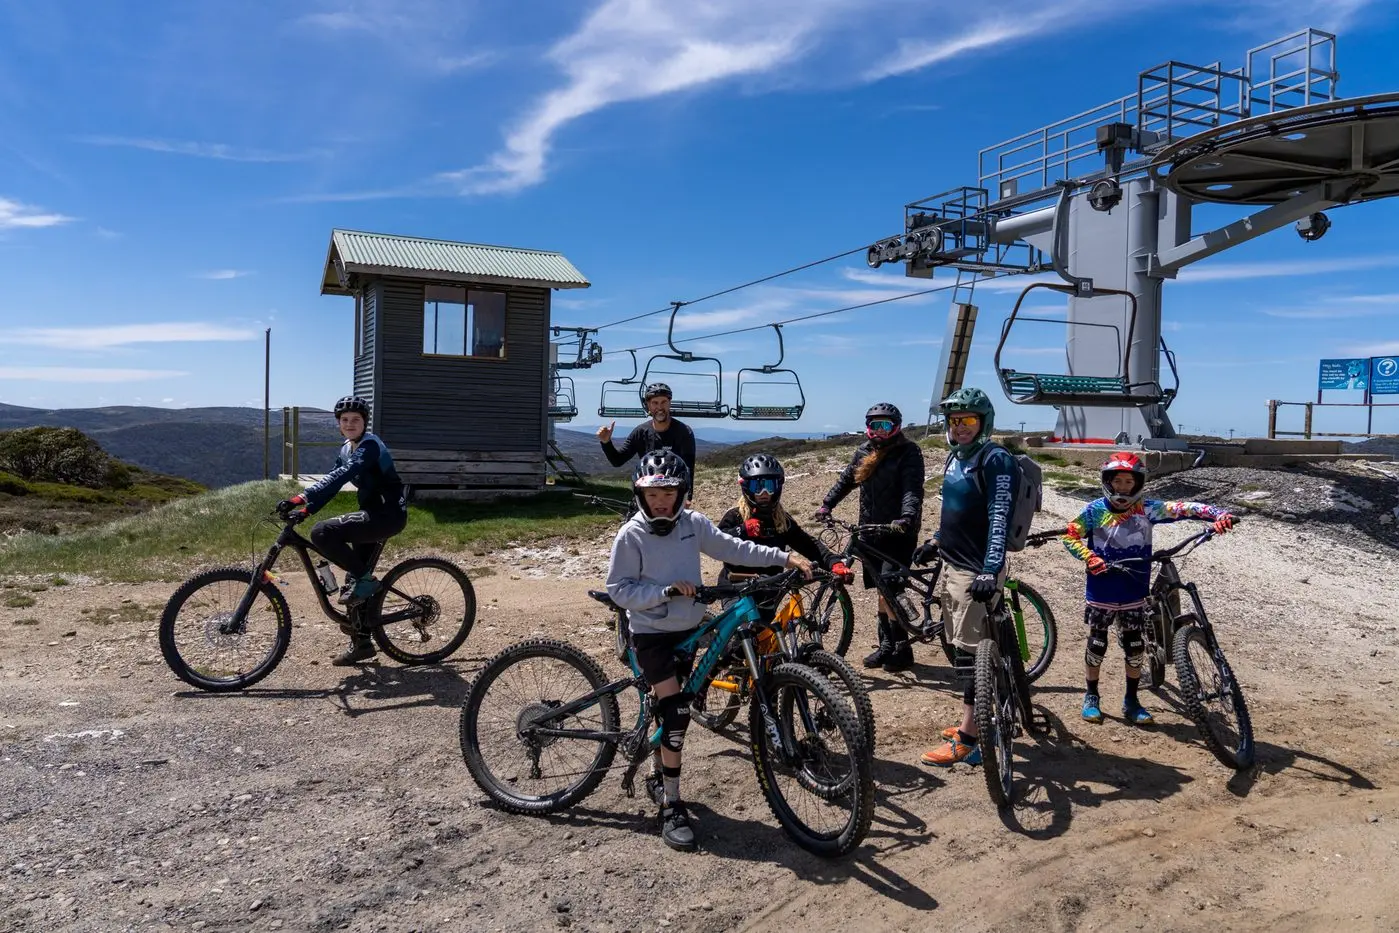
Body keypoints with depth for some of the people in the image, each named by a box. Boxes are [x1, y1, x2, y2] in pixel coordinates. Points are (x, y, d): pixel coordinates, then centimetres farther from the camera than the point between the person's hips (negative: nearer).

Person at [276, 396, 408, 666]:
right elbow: (332, 481, 10)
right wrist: (305, 510, -6)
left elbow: (340, 476, -29)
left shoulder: (369, 446, -16)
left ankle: (364, 578, -9)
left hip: (389, 514, -9)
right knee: (356, 584, 11)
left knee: (322, 533, -24)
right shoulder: (346, 449, 13)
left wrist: (300, 498, -37)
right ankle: (361, 644, 22)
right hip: (373, 513, 9)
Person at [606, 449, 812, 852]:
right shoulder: (631, 535, -15)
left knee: (670, 711, 17)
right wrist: (666, 591, -25)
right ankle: (672, 807, -2)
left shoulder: (693, 524, -4)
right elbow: (619, 589, -14)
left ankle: (660, 779, 39)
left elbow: (732, 548, -3)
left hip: (687, 630, 5)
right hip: (650, 633, -5)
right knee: (676, 713, -14)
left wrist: (784, 557, -10)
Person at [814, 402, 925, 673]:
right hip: (871, 531, 6)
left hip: (899, 532, -6)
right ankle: (886, 645, 22)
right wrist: (827, 505, 12)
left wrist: (907, 517, -35)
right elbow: (846, 480, 21)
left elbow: (912, 489, -19)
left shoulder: (908, 453, -7)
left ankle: (902, 649, 1)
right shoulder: (864, 452, 11)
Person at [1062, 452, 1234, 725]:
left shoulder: (1146, 508, -4)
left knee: (1135, 648, 9)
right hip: (1101, 594, -2)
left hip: (1134, 594, 2)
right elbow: (1070, 536, -2)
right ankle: (1091, 697, 25)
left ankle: (1131, 702, 25)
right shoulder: (1095, 510, -7)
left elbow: (1184, 509, -12)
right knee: (1096, 645, 9)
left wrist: (1219, 514, -26)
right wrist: (1090, 558, -17)